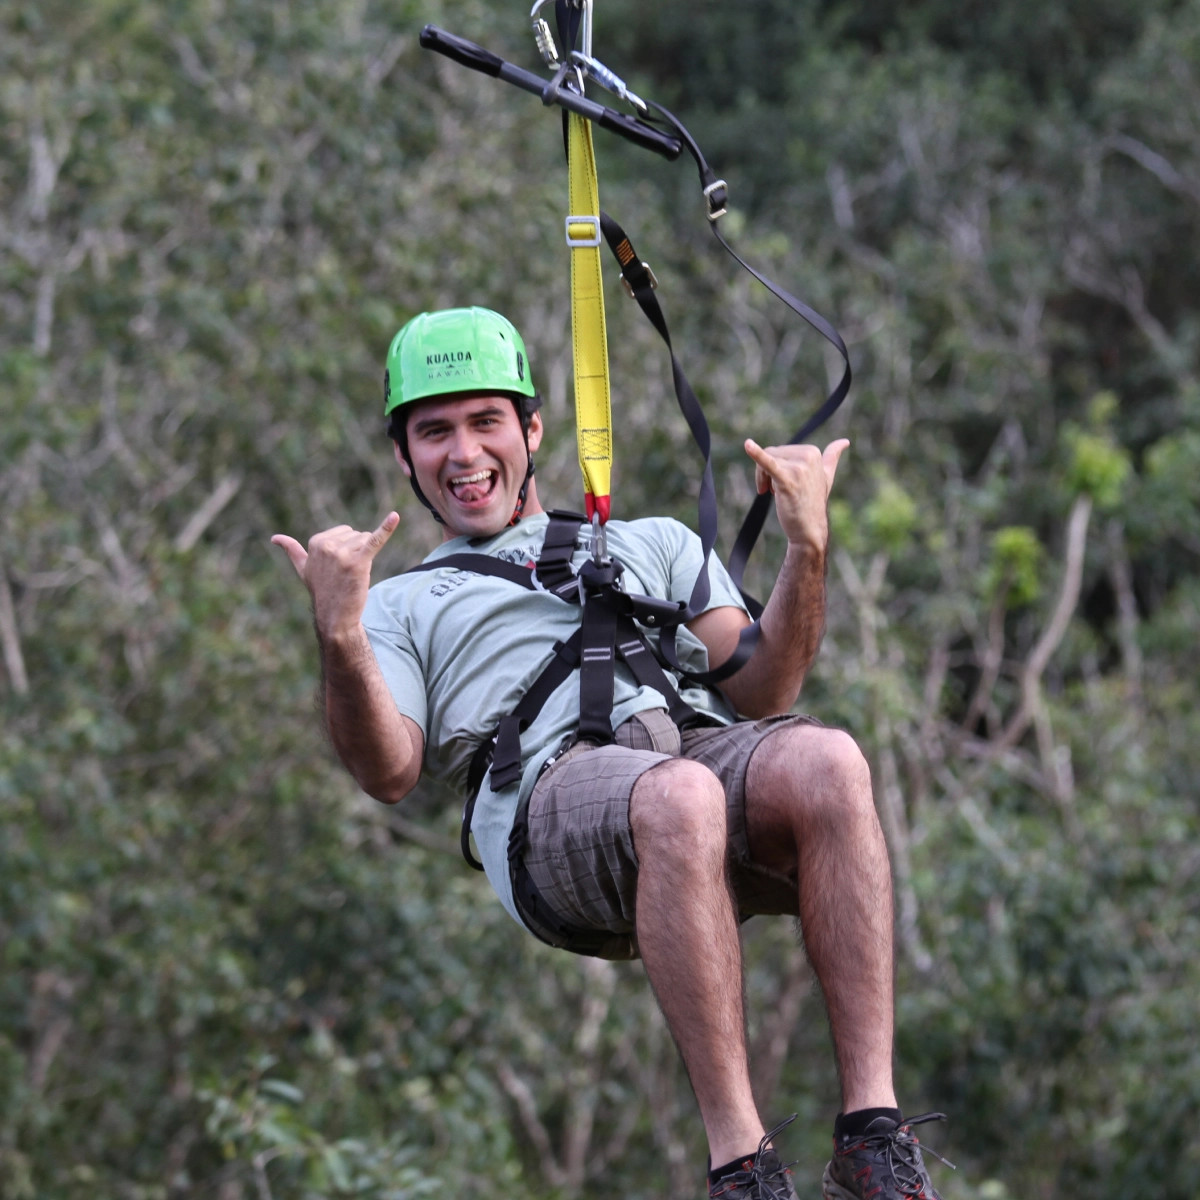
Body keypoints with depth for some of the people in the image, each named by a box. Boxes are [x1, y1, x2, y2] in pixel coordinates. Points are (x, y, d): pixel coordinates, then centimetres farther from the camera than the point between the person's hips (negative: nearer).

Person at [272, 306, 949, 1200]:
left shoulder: (654, 544, 36)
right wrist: (341, 639, -5)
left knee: (826, 764, -35)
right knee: (678, 799, -40)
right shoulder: (402, 607, 31)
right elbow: (390, 775, 11)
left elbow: (760, 693, 20)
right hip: (554, 786, -3)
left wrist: (807, 550, 6)